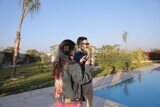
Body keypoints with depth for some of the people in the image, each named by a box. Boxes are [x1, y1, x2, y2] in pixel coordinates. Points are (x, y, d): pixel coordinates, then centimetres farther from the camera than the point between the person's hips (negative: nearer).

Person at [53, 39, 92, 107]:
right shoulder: (74, 65, -20)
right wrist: (87, 66, -4)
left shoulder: (57, 64, -1)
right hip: (72, 101, -6)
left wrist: (79, 64, 6)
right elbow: (82, 80, -13)